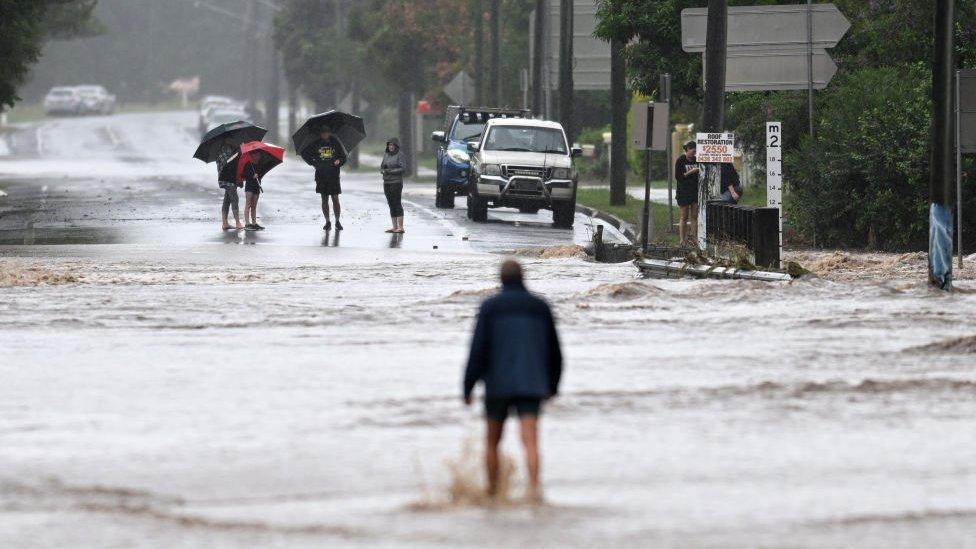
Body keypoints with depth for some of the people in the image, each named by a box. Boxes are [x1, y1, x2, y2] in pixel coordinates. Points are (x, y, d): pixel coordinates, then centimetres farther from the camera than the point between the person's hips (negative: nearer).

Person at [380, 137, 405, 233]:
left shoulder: (399, 156, -4)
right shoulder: (386, 155, 14)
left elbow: (402, 169, -11)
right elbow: (381, 167, 16)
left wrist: (390, 171, -18)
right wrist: (383, 170, -7)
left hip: (396, 182, -6)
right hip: (387, 182, 6)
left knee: (397, 204, -9)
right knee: (391, 204, 7)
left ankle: (400, 227, -11)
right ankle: (394, 227, 11)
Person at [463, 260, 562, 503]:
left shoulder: (490, 307, -2)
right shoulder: (540, 307, 7)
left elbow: (478, 349, -8)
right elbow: (554, 351, 12)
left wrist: (468, 388, -2)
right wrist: (553, 384, 26)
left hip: (498, 385, -1)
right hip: (530, 386, 1)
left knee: (492, 441, 17)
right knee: (530, 442, -10)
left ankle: (492, 491, 23)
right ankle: (534, 488, -32)